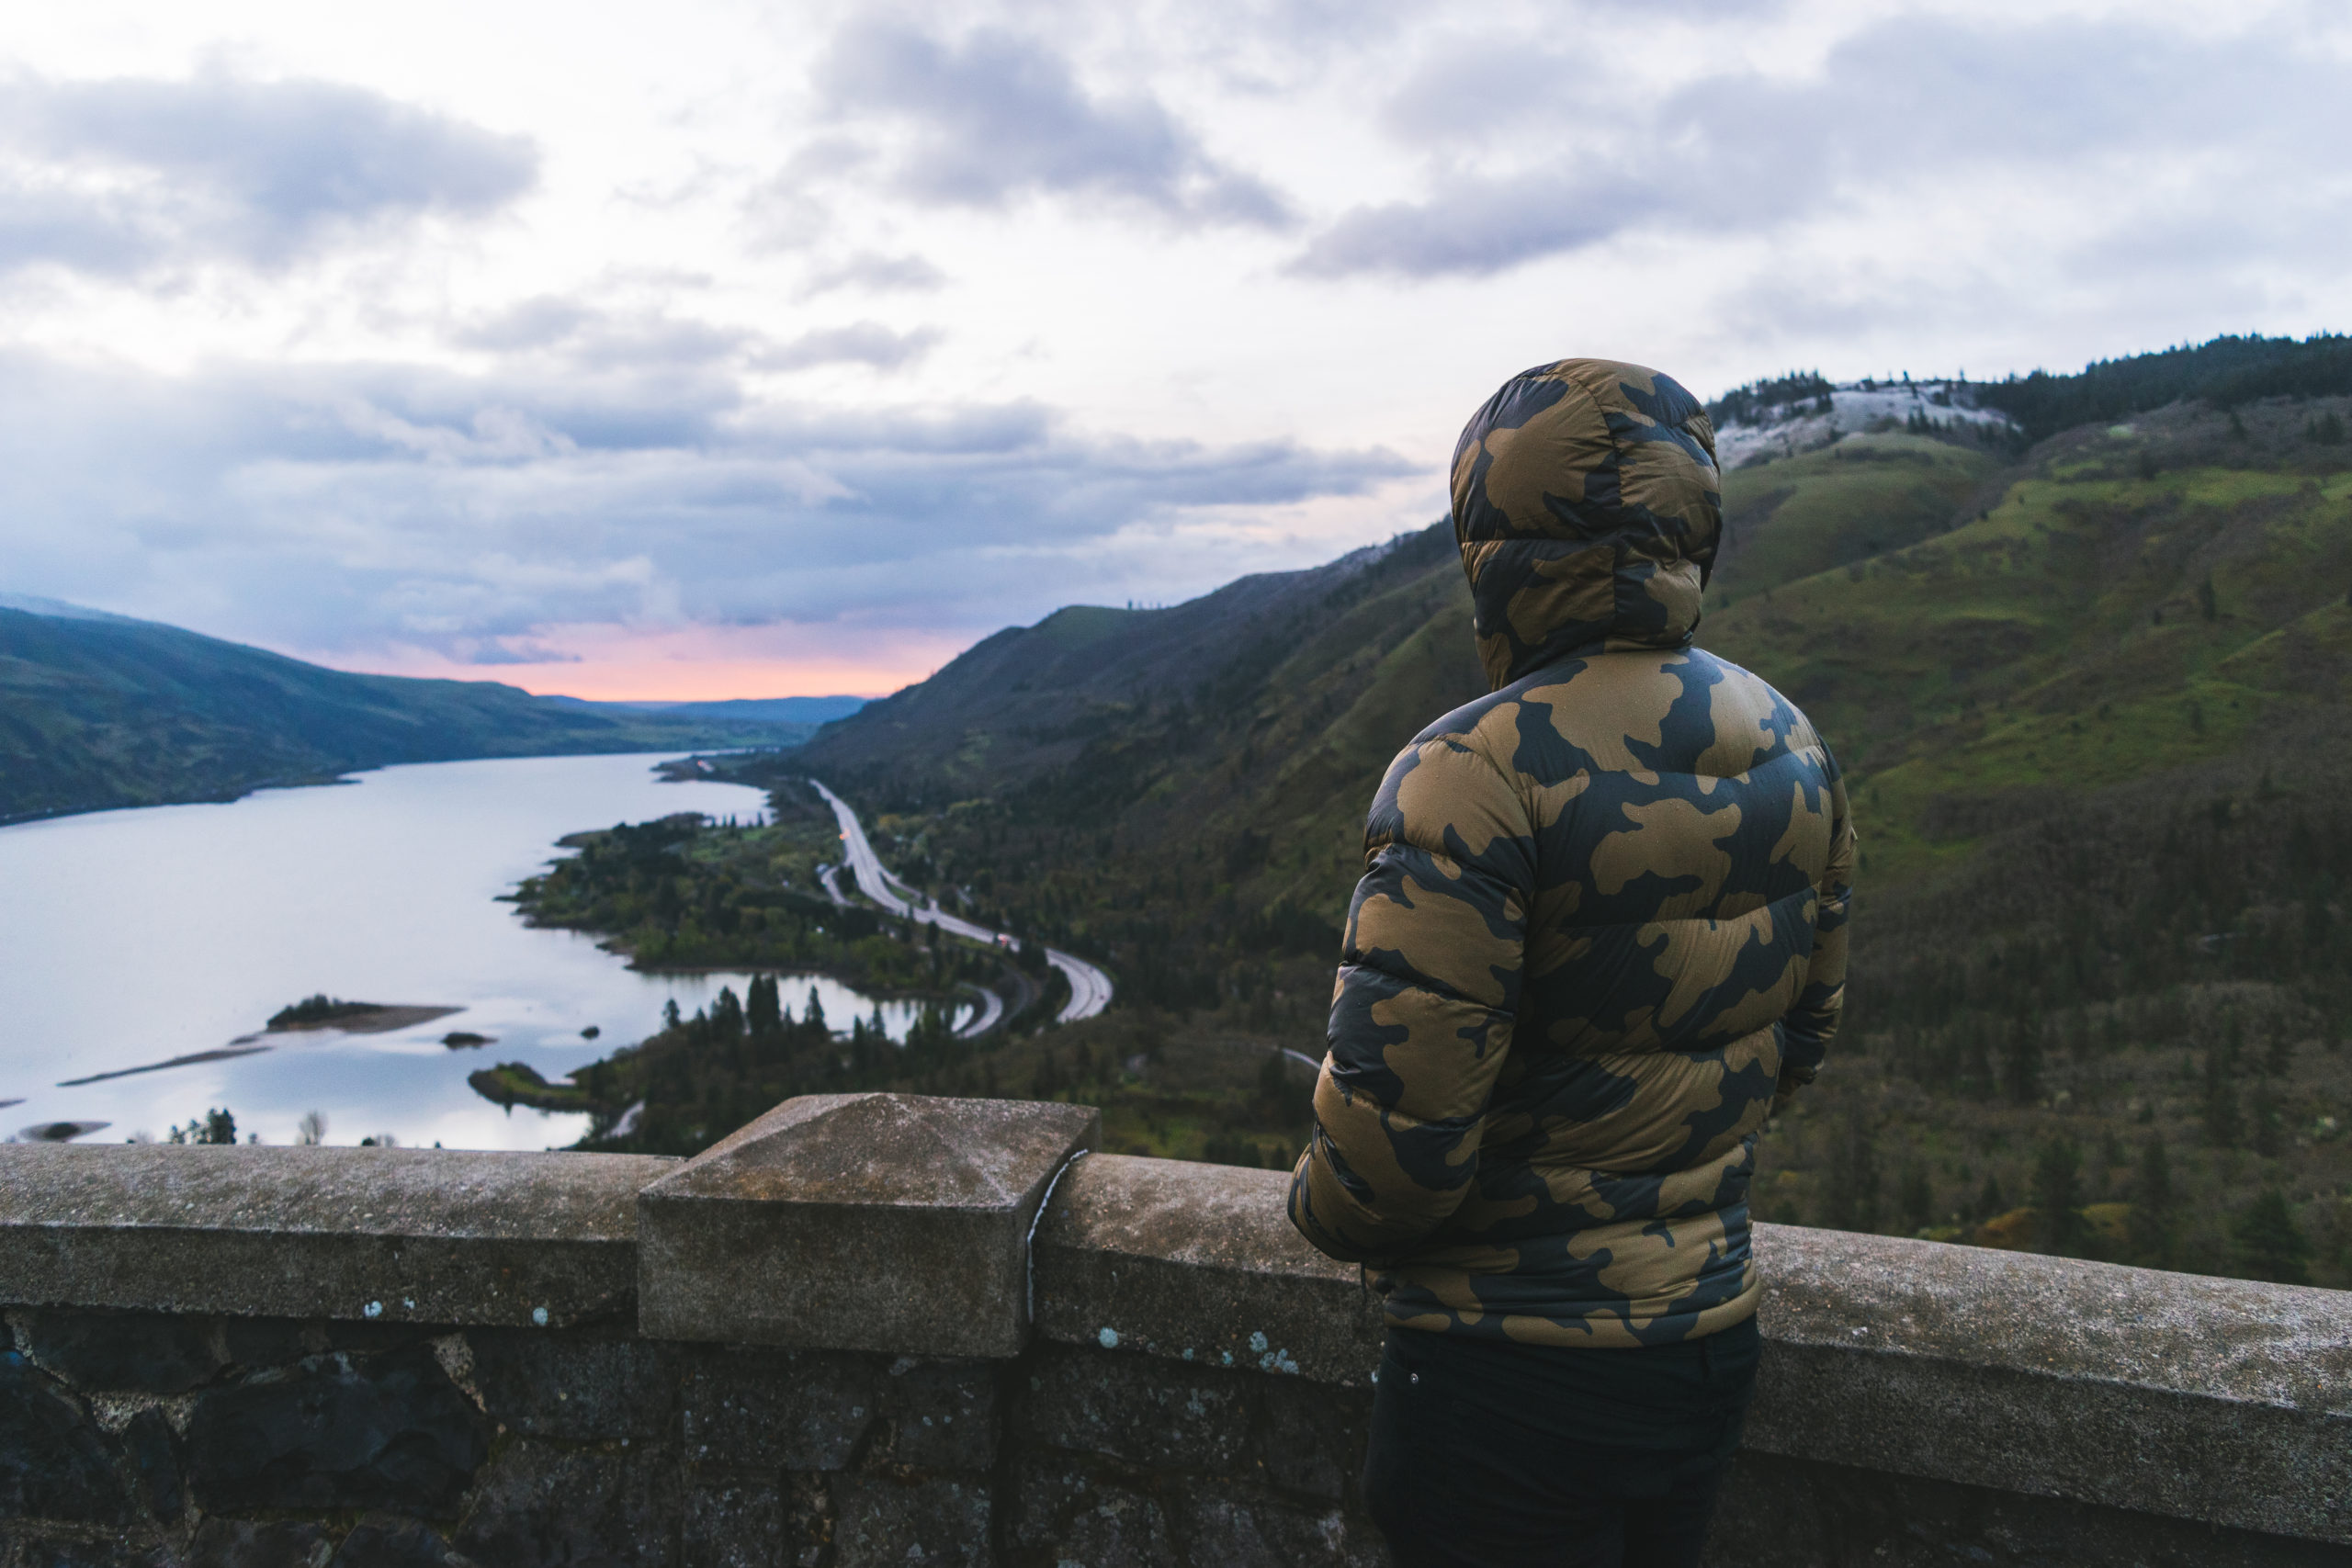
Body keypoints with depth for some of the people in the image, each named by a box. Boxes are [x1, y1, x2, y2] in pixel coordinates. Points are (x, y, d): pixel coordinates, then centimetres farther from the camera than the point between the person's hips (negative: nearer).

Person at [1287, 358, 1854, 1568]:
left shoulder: (1477, 772, -24)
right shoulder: (1791, 750, 1)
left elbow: (1398, 1110, -24)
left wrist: (1323, 1208, -3)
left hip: (1517, 1372, -7)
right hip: (1713, 1330, 7)